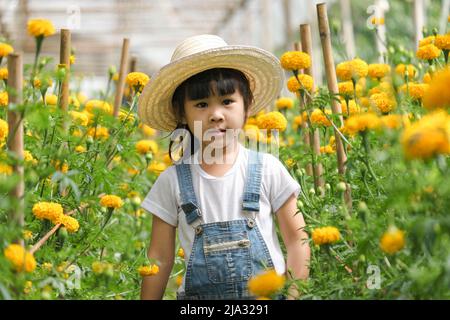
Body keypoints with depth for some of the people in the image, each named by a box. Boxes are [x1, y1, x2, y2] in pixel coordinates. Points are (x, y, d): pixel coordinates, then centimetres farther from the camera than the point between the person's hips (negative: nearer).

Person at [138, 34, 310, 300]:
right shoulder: (172, 181, -1)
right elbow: (160, 258, 5)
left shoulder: (267, 169, -2)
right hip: (201, 295, 1)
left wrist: (294, 294, -5)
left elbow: (297, 240, 3)